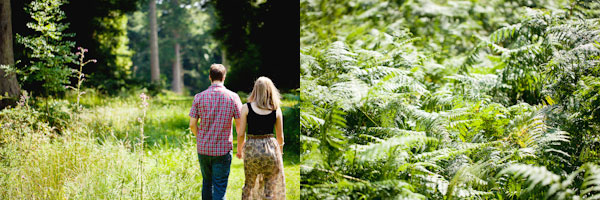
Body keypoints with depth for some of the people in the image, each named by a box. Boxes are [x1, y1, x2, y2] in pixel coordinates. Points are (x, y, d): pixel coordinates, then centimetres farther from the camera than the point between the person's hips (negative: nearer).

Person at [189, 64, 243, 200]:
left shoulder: (199, 97, -2)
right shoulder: (233, 97, -6)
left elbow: (192, 125, -2)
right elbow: (240, 125, -3)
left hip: (203, 148, 2)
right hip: (223, 149, -2)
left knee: (207, 183, 20)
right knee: (219, 188, 0)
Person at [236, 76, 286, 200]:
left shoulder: (246, 108, -5)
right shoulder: (276, 110, -2)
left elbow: (241, 134, -3)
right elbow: (280, 136, 5)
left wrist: (239, 150, 14)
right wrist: (280, 151, 22)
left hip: (251, 149, 0)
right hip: (271, 148, 0)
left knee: (249, 185, 19)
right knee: (270, 189, 7)